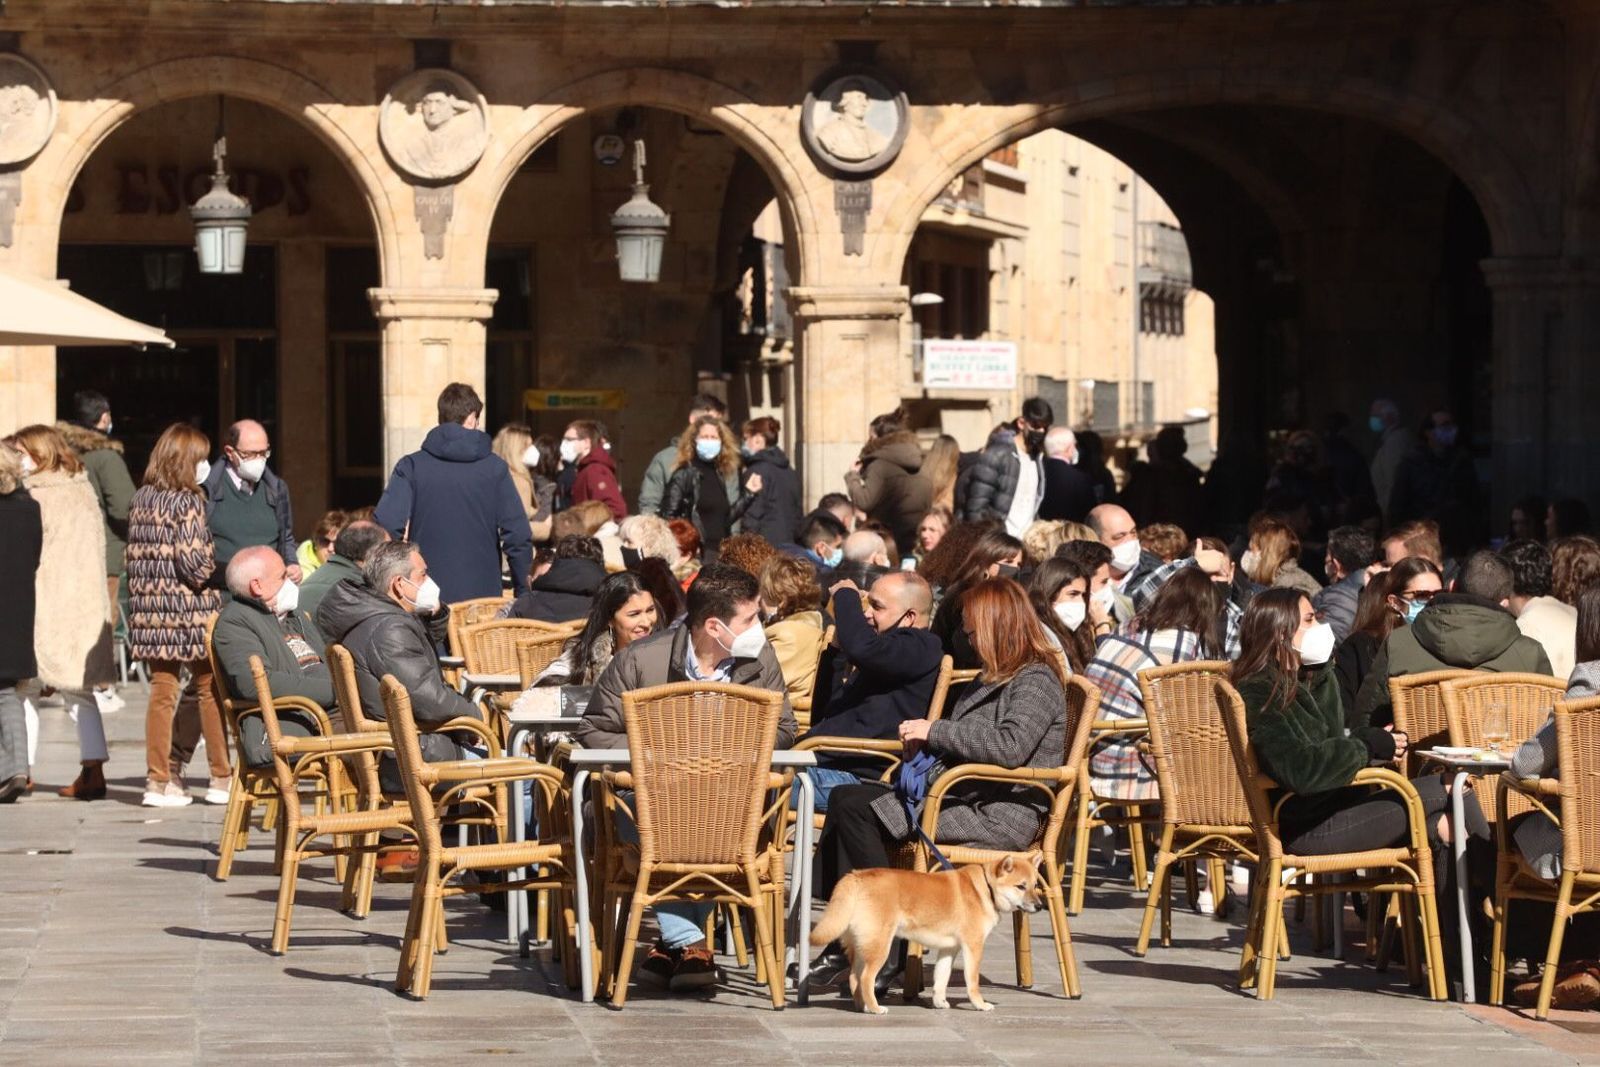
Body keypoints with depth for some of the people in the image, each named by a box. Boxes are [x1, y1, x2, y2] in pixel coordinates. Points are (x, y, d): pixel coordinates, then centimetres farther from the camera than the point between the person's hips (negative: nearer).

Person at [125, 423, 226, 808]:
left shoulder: (139, 501, 8)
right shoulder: (187, 502, -12)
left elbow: (135, 558, 11)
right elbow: (195, 563, -16)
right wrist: (221, 555, 0)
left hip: (149, 607, 6)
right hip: (189, 607, -6)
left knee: (162, 690, 8)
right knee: (209, 690, 6)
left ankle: (159, 779, 6)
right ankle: (221, 777, 11)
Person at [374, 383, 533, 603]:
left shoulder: (411, 466, -1)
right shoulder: (494, 468, 0)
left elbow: (387, 525, -12)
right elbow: (518, 535, -3)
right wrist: (522, 592, 7)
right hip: (483, 593, 0)